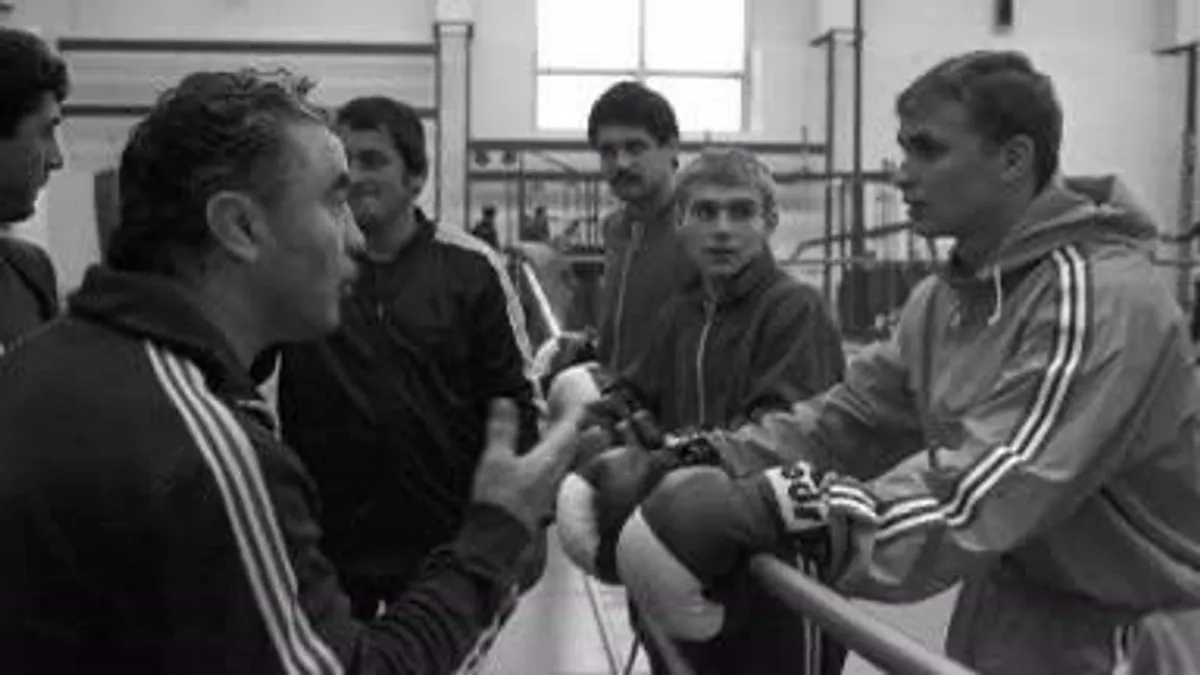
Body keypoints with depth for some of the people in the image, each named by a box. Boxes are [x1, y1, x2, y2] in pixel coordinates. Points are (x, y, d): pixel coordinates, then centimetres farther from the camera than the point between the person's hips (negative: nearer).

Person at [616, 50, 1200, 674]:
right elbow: (848, 419, 0)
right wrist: (707, 457, -15)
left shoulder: (1101, 298, -25)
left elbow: (980, 493, -35)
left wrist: (776, 511, -42)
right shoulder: (941, 300, 3)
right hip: (995, 621, 7)